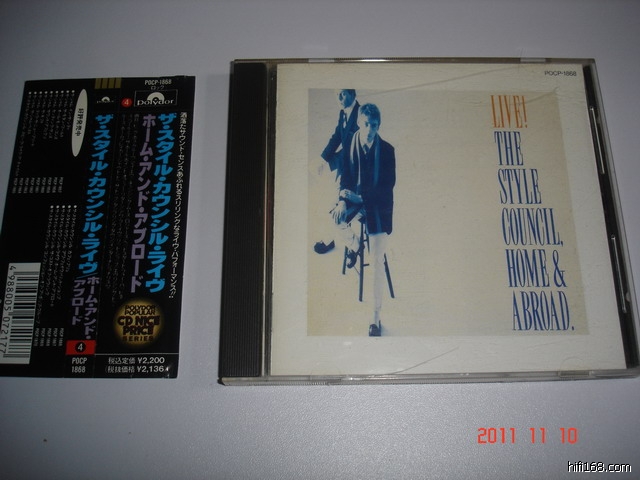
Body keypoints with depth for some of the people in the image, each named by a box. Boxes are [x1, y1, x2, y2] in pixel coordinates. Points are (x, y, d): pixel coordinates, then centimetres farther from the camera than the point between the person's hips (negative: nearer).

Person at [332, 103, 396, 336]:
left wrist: (361, 196, -25)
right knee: (336, 216, -30)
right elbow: (345, 178, -2)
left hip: (378, 206, -3)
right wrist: (343, 200, -22)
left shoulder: (387, 150, -10)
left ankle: (376, 317, 2)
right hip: (355, 199, 3)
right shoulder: (350, 146, -4)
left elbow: (389, 185, -12)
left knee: (377, 261, -8)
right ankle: (354, 245, 8)